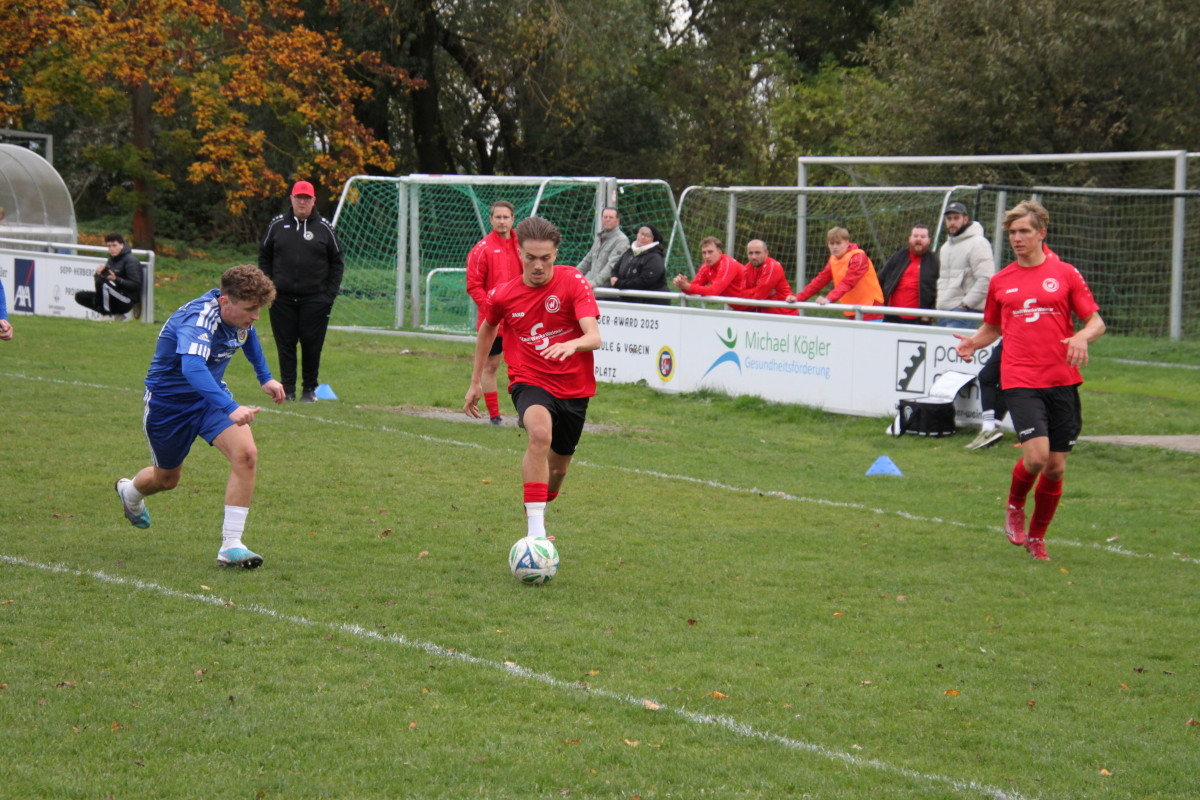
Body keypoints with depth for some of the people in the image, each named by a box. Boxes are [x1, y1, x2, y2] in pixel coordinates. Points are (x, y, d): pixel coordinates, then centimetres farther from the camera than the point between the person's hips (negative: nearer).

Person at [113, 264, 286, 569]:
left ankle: (231, 545, -17)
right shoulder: (198, 319, -35)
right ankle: (129, 492, 55)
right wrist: (230, 408, -65)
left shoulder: (237, 312, -10)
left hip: (210, 394, 6)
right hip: (168, 401, -6)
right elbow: (193, 367, -54)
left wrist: (265, 377, 21)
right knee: (166, 479, 16)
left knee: (246, 454, -21)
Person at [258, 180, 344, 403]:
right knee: (285, 345, 2)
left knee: (312, 346, 0)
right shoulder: (277, 225, 7)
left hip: (315, 299, -1)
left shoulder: (324, 228, 4)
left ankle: (310, 389, 13)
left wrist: (330, 294, -1)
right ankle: (287, 390, 8)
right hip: (282, 298, 1)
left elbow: (337, 263, 8)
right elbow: (264, 256, 15)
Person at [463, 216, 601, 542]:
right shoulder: (503, 295, -6)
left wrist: (571, 345, -47)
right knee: (540, 434, -34)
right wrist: (475, 382, 21)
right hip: (529, 382, -2)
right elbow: (487, 329, 17)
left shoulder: (574, 282, -13)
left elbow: (594, 336, -24)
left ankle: (539, 511, 50)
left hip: (574, 387, 2)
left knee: (558, 467, 15)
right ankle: (535, 530, -38)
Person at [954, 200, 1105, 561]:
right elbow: (992, 327, 23)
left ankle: (1037, 536, 22)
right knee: (1036, 456, -19)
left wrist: (1082, 337, -17)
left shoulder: (1065, 273, 5)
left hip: (1062, 380, 1)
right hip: (1020, 381, -1)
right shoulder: (1000, 281, 10)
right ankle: (1015, 506, 12)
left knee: (1056, 467, 3)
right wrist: (974, 342, 1)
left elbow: (1096, 321, 5)